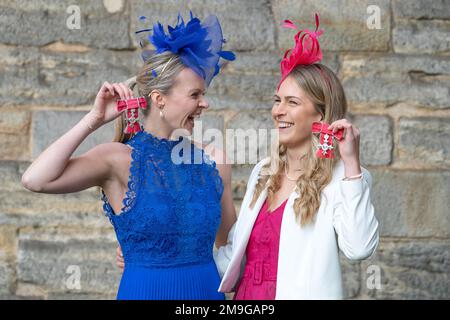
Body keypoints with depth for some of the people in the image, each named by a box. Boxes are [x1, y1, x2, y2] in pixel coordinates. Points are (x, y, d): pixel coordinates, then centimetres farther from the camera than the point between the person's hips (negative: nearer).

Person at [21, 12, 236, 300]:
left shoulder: (212, 160, 0)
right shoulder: (120, 159, -11)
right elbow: (35, 180, -25)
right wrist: (95, 120, -19)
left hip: (208, 289, 4)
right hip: (146, 290, -4)